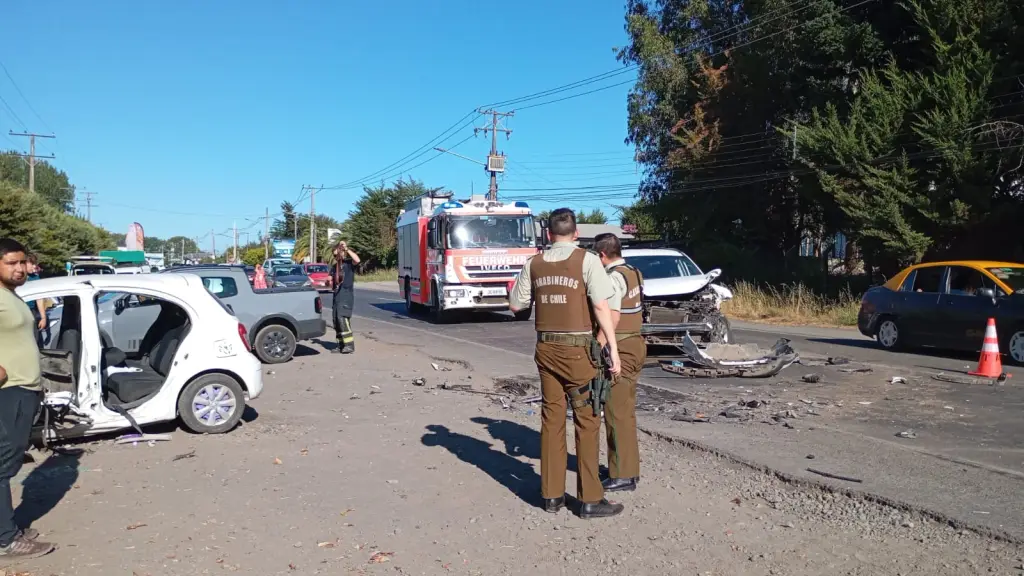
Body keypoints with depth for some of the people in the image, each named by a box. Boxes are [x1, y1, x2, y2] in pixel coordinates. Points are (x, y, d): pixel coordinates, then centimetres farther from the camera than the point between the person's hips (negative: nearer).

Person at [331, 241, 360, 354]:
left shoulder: (349, 263, -3)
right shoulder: (335, 266, 18)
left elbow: (357, 260, -26)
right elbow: (332, 281, 26)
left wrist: (347, 249, -22)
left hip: (346, 296, -8)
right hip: (337, 296, 8)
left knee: (342, 318, -19)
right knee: (336, 320, 8)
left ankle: (350, 344, -19)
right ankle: (341, 345, 15)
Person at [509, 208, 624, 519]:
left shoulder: (534, 264, 5)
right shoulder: (587, 260, -7)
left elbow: (516, 304, 11)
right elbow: (601, 307, -12)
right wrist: (613, 348, -9)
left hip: (546, 348, 5)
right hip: (577, 348, -4)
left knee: (551, 418, 11)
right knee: (587, 420, 2)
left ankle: (551, 494, 18)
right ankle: (590, 499, 6)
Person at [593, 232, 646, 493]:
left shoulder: (613, 278, -17)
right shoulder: (634, 273, 12)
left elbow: (612, 317, -26)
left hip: (619, 349, -10)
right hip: (635, 344, 10)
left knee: (617, 413, -2)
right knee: (625, 411, 17)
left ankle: (623, 475, 4)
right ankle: (629, 468, 26)